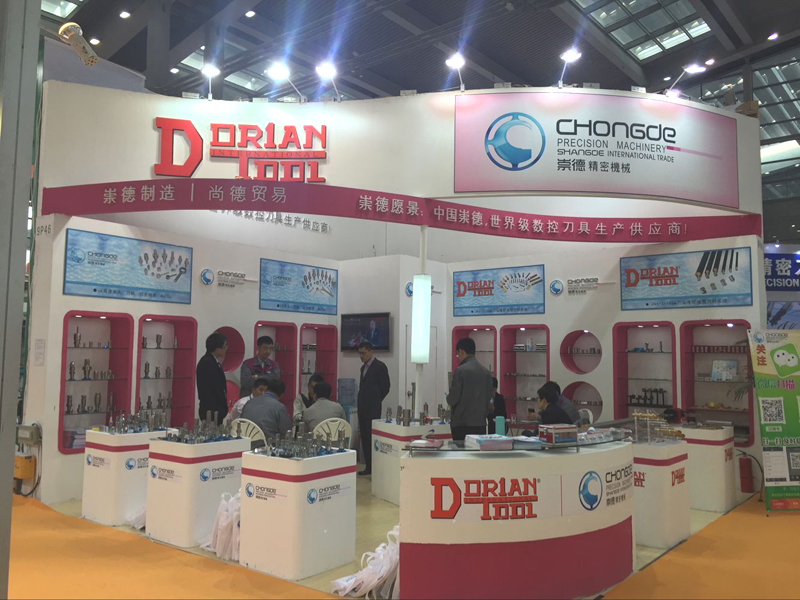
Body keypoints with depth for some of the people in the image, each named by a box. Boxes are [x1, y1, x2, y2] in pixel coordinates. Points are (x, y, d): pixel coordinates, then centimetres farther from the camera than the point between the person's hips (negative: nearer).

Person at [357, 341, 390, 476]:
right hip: (363, 408, 8)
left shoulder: (380, 366, -7)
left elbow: (385, 387, -8)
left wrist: (376, 401, 1)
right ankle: (369, 467, 15)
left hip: (373, 409, -8)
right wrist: (362, 403, 11)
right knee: (365, 438, 9)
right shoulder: (364, 367, 16)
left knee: (372, 438, -7)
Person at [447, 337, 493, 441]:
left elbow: (453, 398, -11)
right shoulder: (486, 372, 8)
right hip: (481, 424, 6)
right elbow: (488, 396, 11)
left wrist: (449, 398, 9)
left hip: (462, 424, -5)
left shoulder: (460, 370, -11)